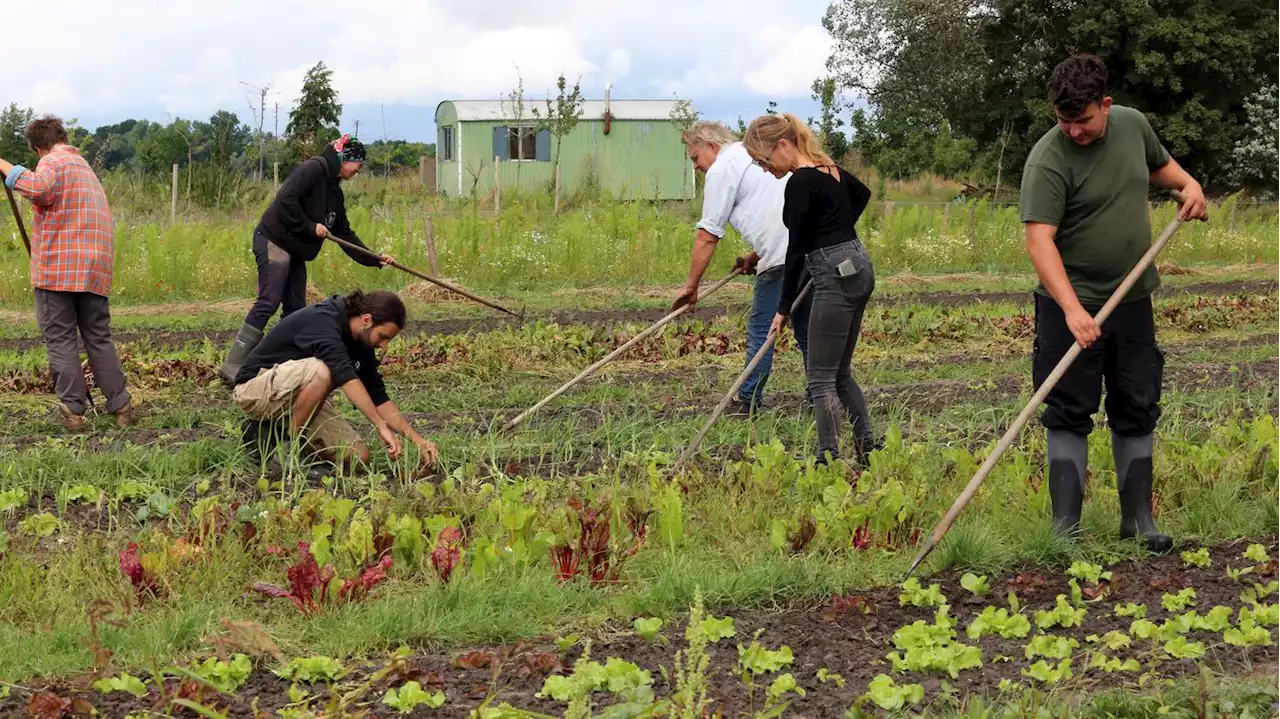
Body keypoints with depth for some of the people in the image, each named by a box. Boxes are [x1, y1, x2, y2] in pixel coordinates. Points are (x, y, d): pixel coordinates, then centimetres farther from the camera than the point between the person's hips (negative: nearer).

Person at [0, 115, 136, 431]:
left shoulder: (53, 162, -2)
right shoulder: (86, 168, 24)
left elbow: (38, 188, -25)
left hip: (57, 268, -7)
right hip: (96, 269, 7)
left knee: (60, 339, 0)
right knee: (99, 338, 12)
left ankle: (73, 410, -2)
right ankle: (121, 406, 10)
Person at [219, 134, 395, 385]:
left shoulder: (334, 191, 19)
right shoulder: (314, 169, -9)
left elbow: (345, 233, 24)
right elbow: (286, 200, -21)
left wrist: (374, 259, 19)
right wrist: (310, 227, -13)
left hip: (295, 252, 10)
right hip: (274, 242, -10)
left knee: (296, 310, 8)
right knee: (268, 303, -18)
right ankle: (233, 366, -20)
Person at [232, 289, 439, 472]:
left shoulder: (361, 344, 1)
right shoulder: (322, 321, -26)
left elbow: (379, 399, 3)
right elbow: (346, 377, -40)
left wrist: (417, 440, -7)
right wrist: (382, 427, -46)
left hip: (296, 395, 9)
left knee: (357, 456, -7)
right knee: (321, 371, -37)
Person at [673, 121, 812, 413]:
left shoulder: (722, 169, 0)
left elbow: (708, 236, -2)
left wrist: (691, 286, 5)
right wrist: (755, 257, 24)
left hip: (783, 259, -8)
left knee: (761, 329, 2)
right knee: (808, 333, 15)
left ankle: (748, 402, 8)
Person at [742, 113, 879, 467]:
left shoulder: (800, 182, -15)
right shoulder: (829, 169, 12)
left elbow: (797, 248, -13)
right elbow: (862, 193, 32)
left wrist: (784, 307, -7)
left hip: (837, 277, -10)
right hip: (858, 268, 10)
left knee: (821, 376, -4)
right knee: (839, 372, 16)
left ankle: (829, 458, -5)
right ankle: (867, 448, 15)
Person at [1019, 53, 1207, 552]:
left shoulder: (1133, 124, 0)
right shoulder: (1048, 160, -19)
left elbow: (1159, 165, 23)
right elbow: (1039, 240, -28)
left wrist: (1188, 183, 1)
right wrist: (1072, 309, -38)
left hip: (1133, 302, 6)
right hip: (1072, 307, -6)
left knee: (1137, 412, 12)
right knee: (1069, 415, 1)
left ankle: (1138, 519, 23)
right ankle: (1066, 527, 8)